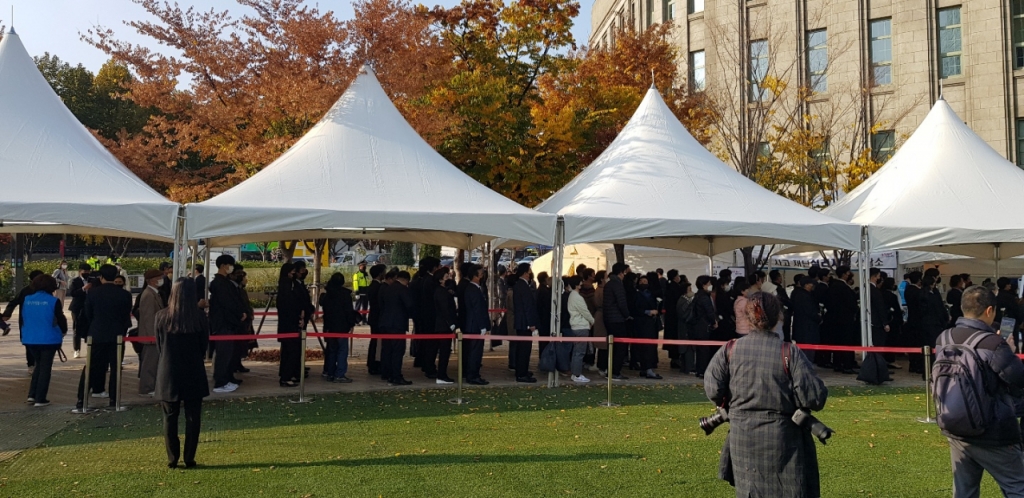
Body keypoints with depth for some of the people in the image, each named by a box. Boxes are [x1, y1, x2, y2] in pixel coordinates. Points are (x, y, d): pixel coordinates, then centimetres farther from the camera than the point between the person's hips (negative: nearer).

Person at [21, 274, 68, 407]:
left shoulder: (26, 300, 0)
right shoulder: (54, 301, -12)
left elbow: (23, 319, 10)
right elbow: (60, 320, -7)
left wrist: (25, 334, 25)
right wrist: (64, 330, 14)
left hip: (30, 339, 4)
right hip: (48, 339, -4)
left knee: (39, 365, 21)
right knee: (45, 367, 5)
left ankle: (32, 394, 16)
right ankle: (40, 399, 5)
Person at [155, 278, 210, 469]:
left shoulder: (161, 316, -6)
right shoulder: (199, 317, -9)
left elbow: (158, 346, 3)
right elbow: (204, 345, 2)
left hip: (168, 373, 1)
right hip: (194, 373, -1)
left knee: (170, 417, 10)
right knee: (192, 417, 7)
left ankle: (172, 459, 11)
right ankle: (189, 459, 8)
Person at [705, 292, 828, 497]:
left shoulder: (729, 351, -4)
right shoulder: (790, 353, -11)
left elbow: (713, 390, -7)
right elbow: (815, 397, -13)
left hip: (742, 437, 3)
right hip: (782, 438, -2)